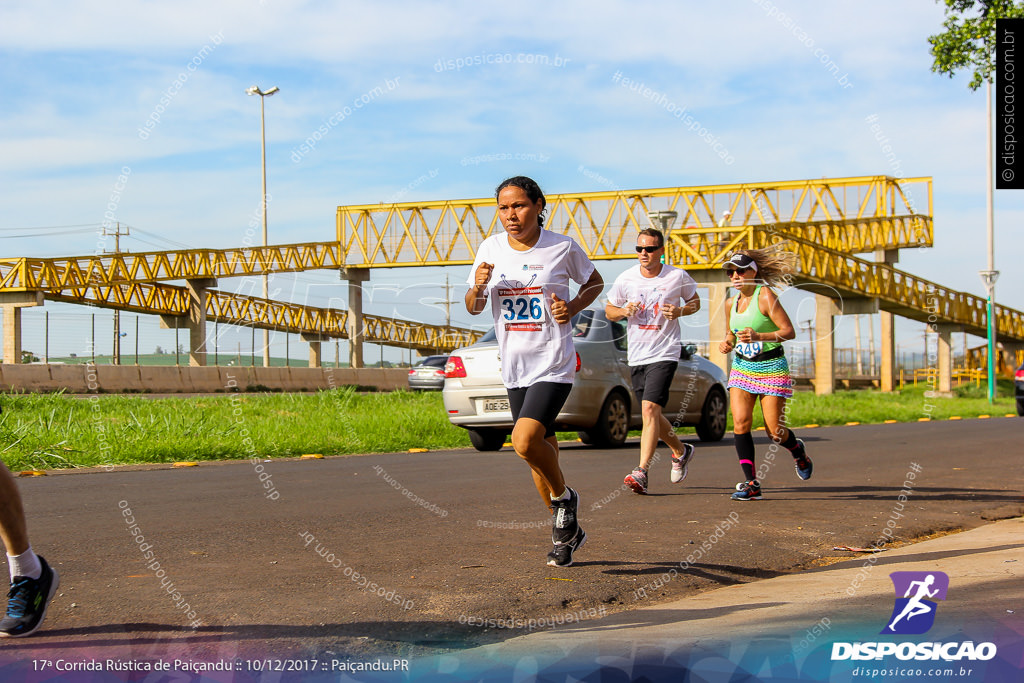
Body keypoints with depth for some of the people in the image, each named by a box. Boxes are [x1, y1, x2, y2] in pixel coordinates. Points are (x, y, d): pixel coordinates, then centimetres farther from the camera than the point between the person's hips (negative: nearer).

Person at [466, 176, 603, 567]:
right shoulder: (490, 249, 3)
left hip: (554, 364, -5)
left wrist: (571, 308, -9)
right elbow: (474, 308, 11)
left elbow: (595, 283, 10)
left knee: (525, 441, -24)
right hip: (514, 368, 5)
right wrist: (478, 287, -12)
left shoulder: (562, 248, -7)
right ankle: (568, 532, 29)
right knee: (541, 451, 12)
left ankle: (564, 498, 4)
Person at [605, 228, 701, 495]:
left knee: (650, 409, -20)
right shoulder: (625, 279, 1)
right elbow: (609, 310, 12)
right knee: (652, 415, 13)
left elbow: (695, 302, 12)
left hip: (664, 353, -4)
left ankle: (642, 472, -22)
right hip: (636, 356, 4)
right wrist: (624, 311, -11)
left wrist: (680, 311, -10)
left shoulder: (678, 277, -5)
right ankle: (681, 450, 40)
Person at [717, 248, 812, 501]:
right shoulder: (731, 303, 8)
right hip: (742, 367, 5)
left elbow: (789, 331, -17)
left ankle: (798, 451, 33)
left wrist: (758, 336, -30)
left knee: (775, 431, -4)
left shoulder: (765, 296, -13)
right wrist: (728, 343, 3)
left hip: (771, 368, -5)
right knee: (740, 423, -13)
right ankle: (751, 483, -7)